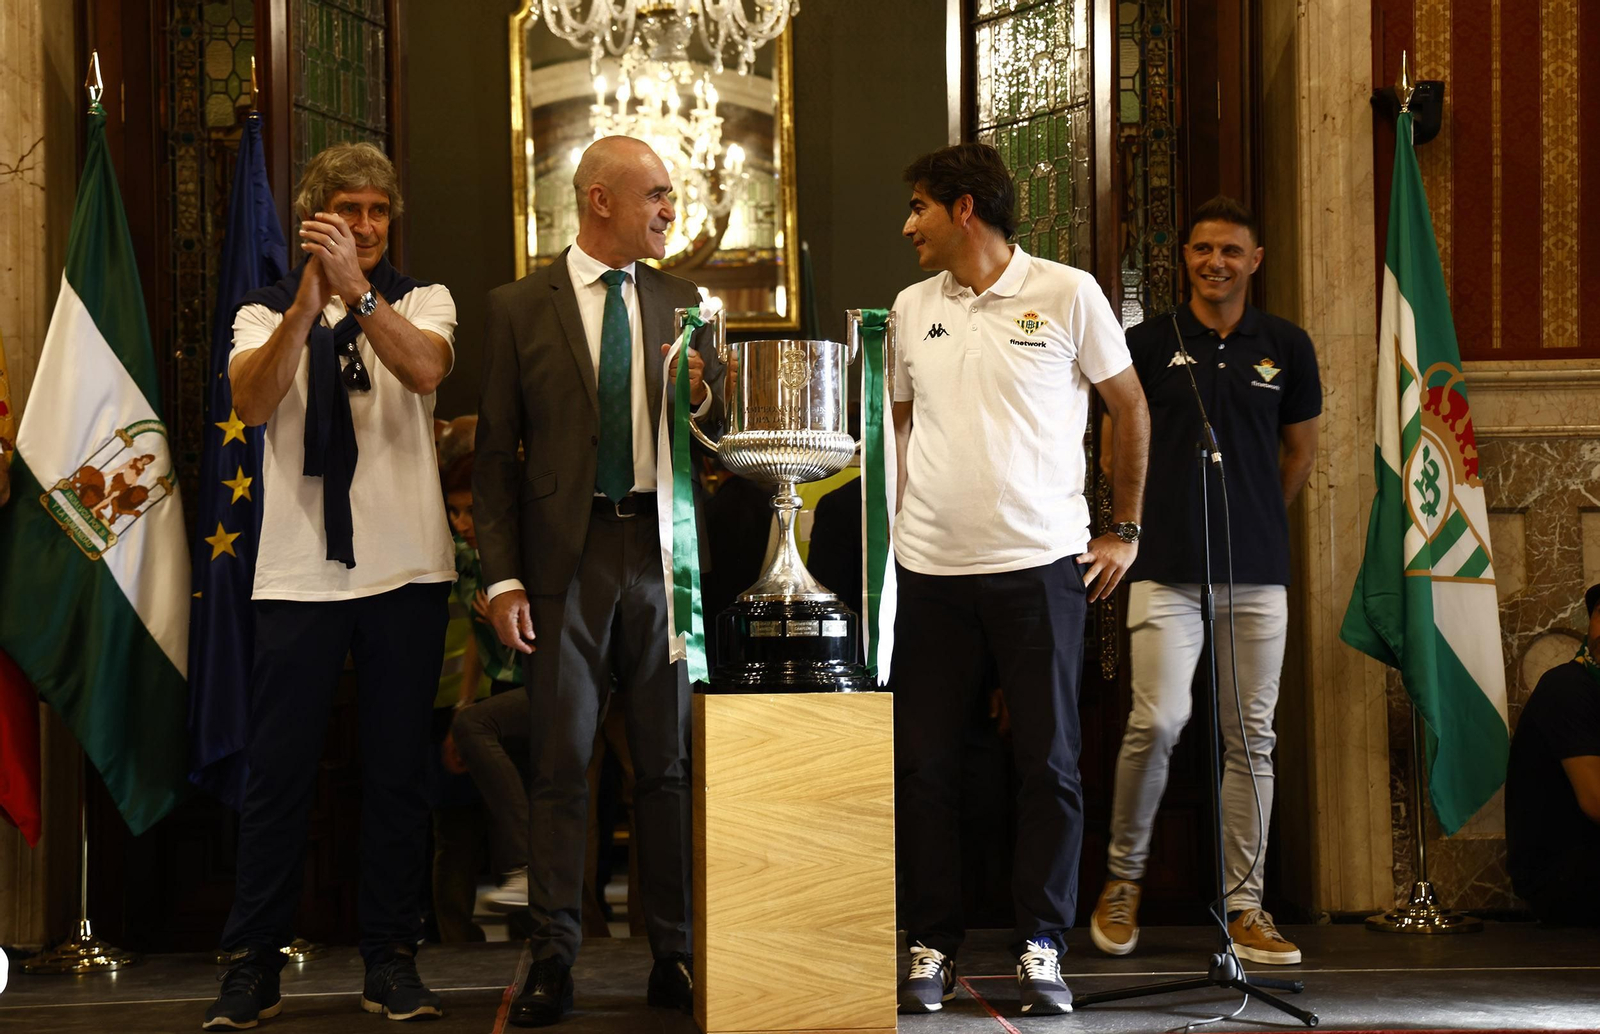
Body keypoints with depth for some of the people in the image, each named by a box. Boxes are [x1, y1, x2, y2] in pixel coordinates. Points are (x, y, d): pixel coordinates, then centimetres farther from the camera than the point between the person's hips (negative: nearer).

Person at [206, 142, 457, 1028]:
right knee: (278, 769, 0)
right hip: (298, 572, 0)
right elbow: (251, 402, -10)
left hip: (404, 568, 0)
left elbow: (425, 369, -14)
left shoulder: (419, 301, 8)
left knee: (398, 769, 4)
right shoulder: (264, 313, 10)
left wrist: (356, 289, -25)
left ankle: (391, 961, 12)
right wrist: (306, 305, -22)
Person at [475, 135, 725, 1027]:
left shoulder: (681, 302, 11)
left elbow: (718, 434, 14)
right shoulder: (520, 308, 2)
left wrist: (701, 395, -10)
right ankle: (555, 959, 5)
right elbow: (497, 450, 1)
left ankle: (675, 954, 13)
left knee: (670, 759, 6)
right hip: (567, 552, -2)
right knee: (561, 761, -1)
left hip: (662, 546, 2)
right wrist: (503, 576, -6)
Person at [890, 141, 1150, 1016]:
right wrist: (893, 525, 11)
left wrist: (1125, 531, 5)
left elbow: (1130, 410, 7)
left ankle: (1041, 947, 10)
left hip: (1042, 562, -3)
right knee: (924, 762, 4)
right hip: (932, 569, 4)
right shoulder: (913, 308, 11)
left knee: (1048, 762, 1)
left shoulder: (1066, 294, -1)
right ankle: (931, 946, 14)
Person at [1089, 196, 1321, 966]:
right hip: (1166, 567, -2)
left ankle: (1244, 907, 12)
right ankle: (1123, 875, 8)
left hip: (1258, 571, 2)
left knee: (1250, 737, 4)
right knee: (1158, 720, -14)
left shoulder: (1285, 347, 7)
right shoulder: (1149, 344, 2)